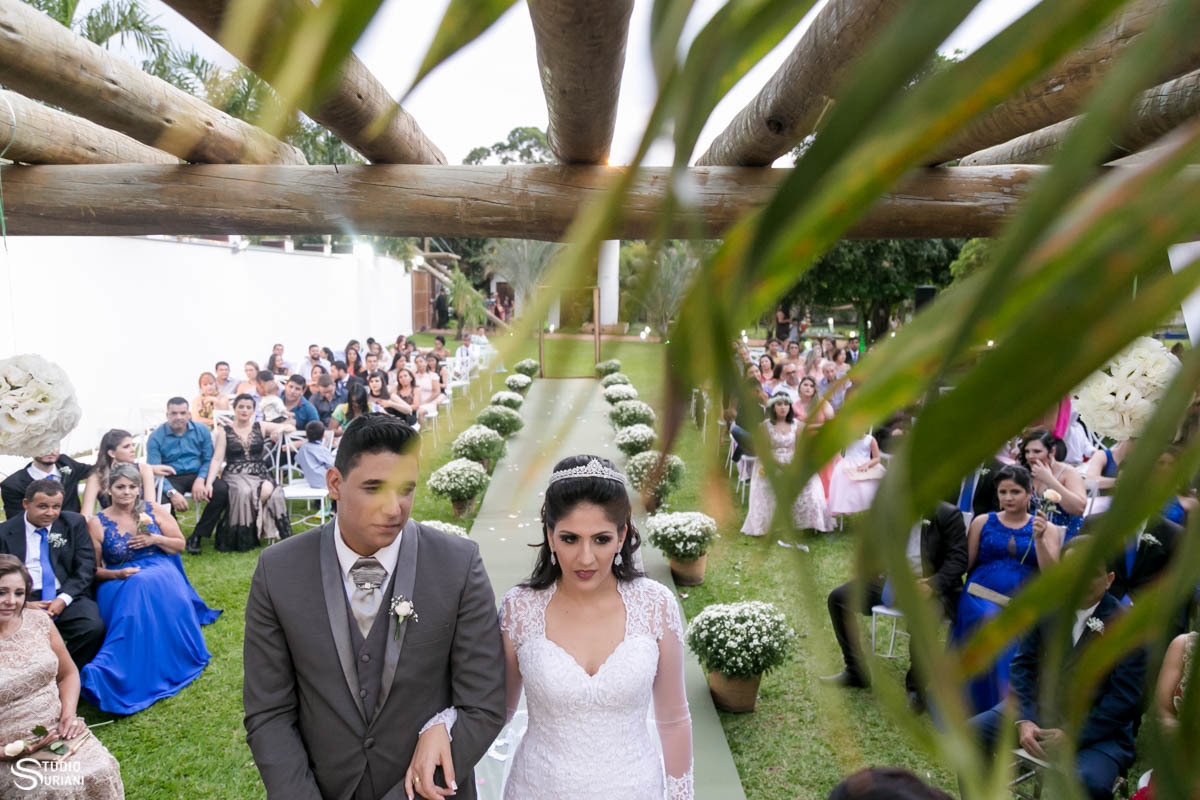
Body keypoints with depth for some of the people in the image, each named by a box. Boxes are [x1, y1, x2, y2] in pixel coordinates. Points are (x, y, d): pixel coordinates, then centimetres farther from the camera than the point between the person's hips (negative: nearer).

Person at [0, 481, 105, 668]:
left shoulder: (74, 523, 8)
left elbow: (86, 566, 4)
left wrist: (63, 599, -11)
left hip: (67, 597, 1)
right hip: (25, 599, 0)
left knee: (94, 627, -28)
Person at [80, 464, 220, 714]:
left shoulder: (152, 511, 8)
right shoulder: (97, 524, 4)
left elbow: (180, 544, 13)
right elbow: (93, 569, 4)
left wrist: (155, 539, -6)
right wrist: (118, 574, -16)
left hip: (161, 573, 1)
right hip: (119, 583, -1)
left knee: (146, 585, -35)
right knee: (135, 589, -37)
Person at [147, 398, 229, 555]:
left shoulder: (201, 430, 5)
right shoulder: (156, 437, -3)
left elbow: (208, 459, 4)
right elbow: (153, 470, -11)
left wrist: (200, 479, -18)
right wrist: (172, 493, -27)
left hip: (197, 475, 2)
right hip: (170, 478, -2)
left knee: (222, 490, -27)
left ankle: (197, 536, -12)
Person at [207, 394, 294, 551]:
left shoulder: (260, 427, 13)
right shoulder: (224, 431, 9)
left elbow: (291, 427, 14)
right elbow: (217, 459, 1)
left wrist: (281, 428, -10)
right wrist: (209, 482, -13)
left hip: (259, 473, 2)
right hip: (235, 474, -1)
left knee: (268, 492, -33)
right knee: (244, 492, -35)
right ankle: (243, 539, -18)